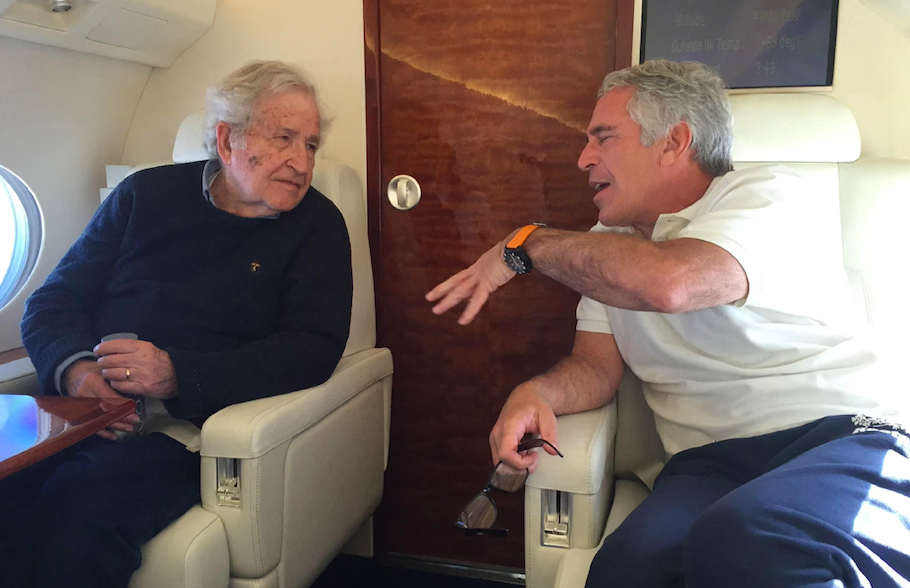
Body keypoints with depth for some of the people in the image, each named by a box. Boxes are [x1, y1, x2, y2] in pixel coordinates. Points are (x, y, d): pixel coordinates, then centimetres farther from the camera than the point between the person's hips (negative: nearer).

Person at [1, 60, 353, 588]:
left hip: (187, 432, -3)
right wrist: (75, 369, -11)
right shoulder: (146, 194, 14)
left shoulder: (317, 225, 6)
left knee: (81, 508, -31)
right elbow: (54, 301, 14)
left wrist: (178, 375, -17)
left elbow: (313, 350, -6)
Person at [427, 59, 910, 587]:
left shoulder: (771, 196, -5)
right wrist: (537, 393, -13)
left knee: (740, 544, -37)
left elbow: (666, 284, -25)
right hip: (710, 465, 4)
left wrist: (527, 244, -11)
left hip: (839, 434, -4)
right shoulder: (609, 247, 17)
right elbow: (597, 365, 11)